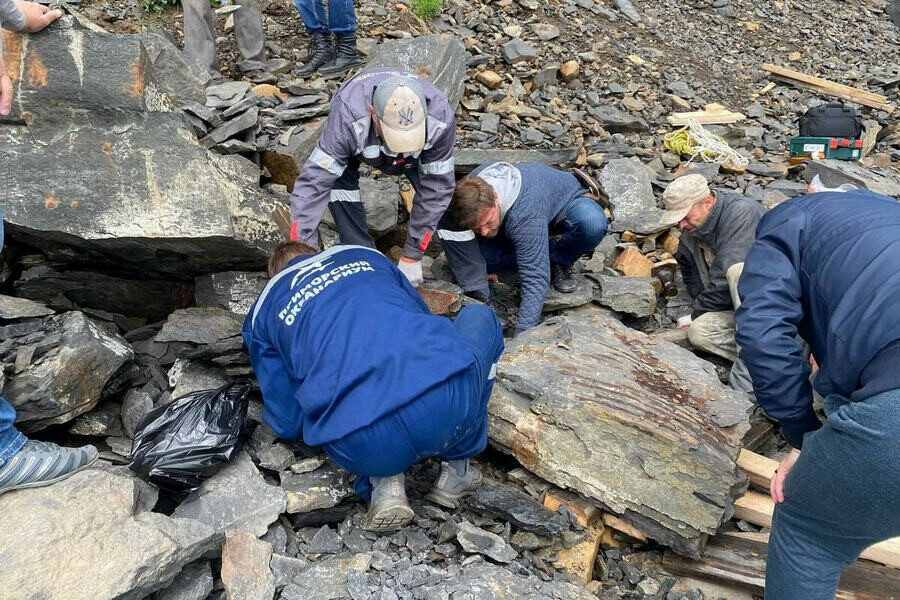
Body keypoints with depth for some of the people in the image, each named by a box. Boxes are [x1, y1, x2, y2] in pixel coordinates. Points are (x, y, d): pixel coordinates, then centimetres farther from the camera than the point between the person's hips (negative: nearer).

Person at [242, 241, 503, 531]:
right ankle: (457, 467, 26)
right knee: (479, 315, 33)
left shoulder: (262, 311, 23)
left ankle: (384, 481, 13)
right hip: (451, 402, 0)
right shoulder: (365, 255, 28)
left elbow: (288, 423, 21)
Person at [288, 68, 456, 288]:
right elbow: (314, 182, -44)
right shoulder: (347, 118, -47)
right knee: (339, 182, -29)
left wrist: (412, 256, -27)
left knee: (443, 185, -21)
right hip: (358, 145, -1)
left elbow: (436, 188, -31)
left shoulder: (441, 119, -40)